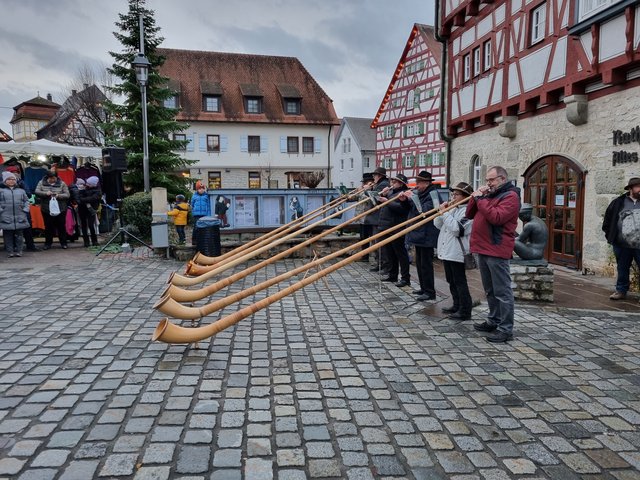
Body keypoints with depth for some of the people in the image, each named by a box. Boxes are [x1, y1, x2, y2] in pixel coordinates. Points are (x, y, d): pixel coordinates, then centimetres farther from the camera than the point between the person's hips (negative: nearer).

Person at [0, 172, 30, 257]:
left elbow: (26, 200, 17)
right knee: (8, 235, 2)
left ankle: (18, 250, 13)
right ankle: (10, 251, 8)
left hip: (20, 218, 2)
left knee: (19, 234, 6)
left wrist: (25, 209, 5)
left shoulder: (21, 190, 13)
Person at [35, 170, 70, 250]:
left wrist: (58, 196, -22)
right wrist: (45, 193, -21)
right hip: (46, 210, 1)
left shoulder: (62, 184, 1)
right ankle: (48, 243, 20)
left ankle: (63, 242, 16)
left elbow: (67, 195, -3)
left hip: (60, 209, -1)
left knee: (61, 226, 5)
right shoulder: (41, 183, 5)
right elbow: (37, 192, -4)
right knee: (48, 227, 8)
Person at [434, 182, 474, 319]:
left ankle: (465, 311, 3)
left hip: (457, 253, -9)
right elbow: (437, 224, 14)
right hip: (446, 251, 9)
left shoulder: (468, 211, -12)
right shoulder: (452, 209, 14)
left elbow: (456, 229, -24)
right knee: (452, 281, 16)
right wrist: (442, 211, -3)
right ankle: (457, 306, 28)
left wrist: (444, 213, -20)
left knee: (460, 282, -3)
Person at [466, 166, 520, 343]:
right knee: (490, 290, 17)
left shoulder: (510, 196, -8)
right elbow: (469, 214, 16)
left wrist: (481, 199, -15)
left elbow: (496, 217, -23)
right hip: (483, 249, 9)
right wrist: (476, 197, 2)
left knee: (502, 291, -5)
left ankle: (506, 329, 0)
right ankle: (494, 321, 28)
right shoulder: (489, 195, 19)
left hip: (497, 251, -9)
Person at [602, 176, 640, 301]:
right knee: (622, 269, 12)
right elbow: (608, 220, 9)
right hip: (622, 245, 1)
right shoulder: (618, 203, 4)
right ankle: (621, 291, 24)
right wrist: (610, 236, 5)